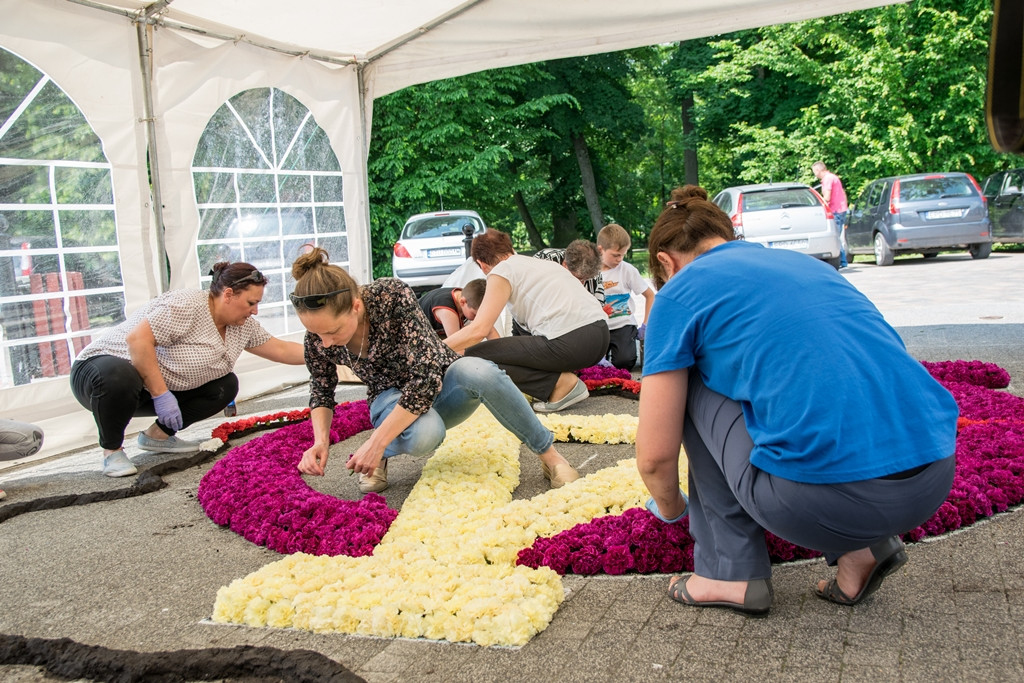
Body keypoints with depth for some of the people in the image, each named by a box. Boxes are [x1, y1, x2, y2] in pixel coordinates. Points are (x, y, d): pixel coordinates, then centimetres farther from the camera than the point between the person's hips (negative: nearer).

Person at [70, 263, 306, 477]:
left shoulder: (244, 325, 1)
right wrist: (161, 394, -32)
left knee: (225, 386, -4)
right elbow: (137, 338, -33)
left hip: (162, 390, 8)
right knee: (118, 378, -41)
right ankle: (112, 449, -14)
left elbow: (281, 349, 8)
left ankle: (158, 434, 6)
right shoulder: (187, 305, -26)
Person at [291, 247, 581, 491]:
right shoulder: (318, 336, -16)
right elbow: (321, 392, 3)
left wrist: (375, 442, -33)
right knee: (423, 434, -39)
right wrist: (320, 441, -16)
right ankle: (380, 456, -5)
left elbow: (426, 377, -33)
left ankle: (549, 454, -21)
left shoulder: (393, 296, -29)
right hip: (394, 400, 1)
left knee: (476, 371, -40)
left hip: (441, 385, -1)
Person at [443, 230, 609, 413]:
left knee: (473, 356, -2)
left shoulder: (501, 271, 3)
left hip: (570, 342, -9)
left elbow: (477, 330, -7)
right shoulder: (539, 261, 26)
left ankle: (560, 384, -6)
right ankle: (562, 378, 9)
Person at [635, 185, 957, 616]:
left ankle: (731, 573, 16)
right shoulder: (805, 262, 24)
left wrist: (670, 508, 27)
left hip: (828, 496, -7)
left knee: (690, 383, 14)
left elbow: (655, 455, 4)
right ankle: (857, 549, 17)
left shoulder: (680, 293, 4)